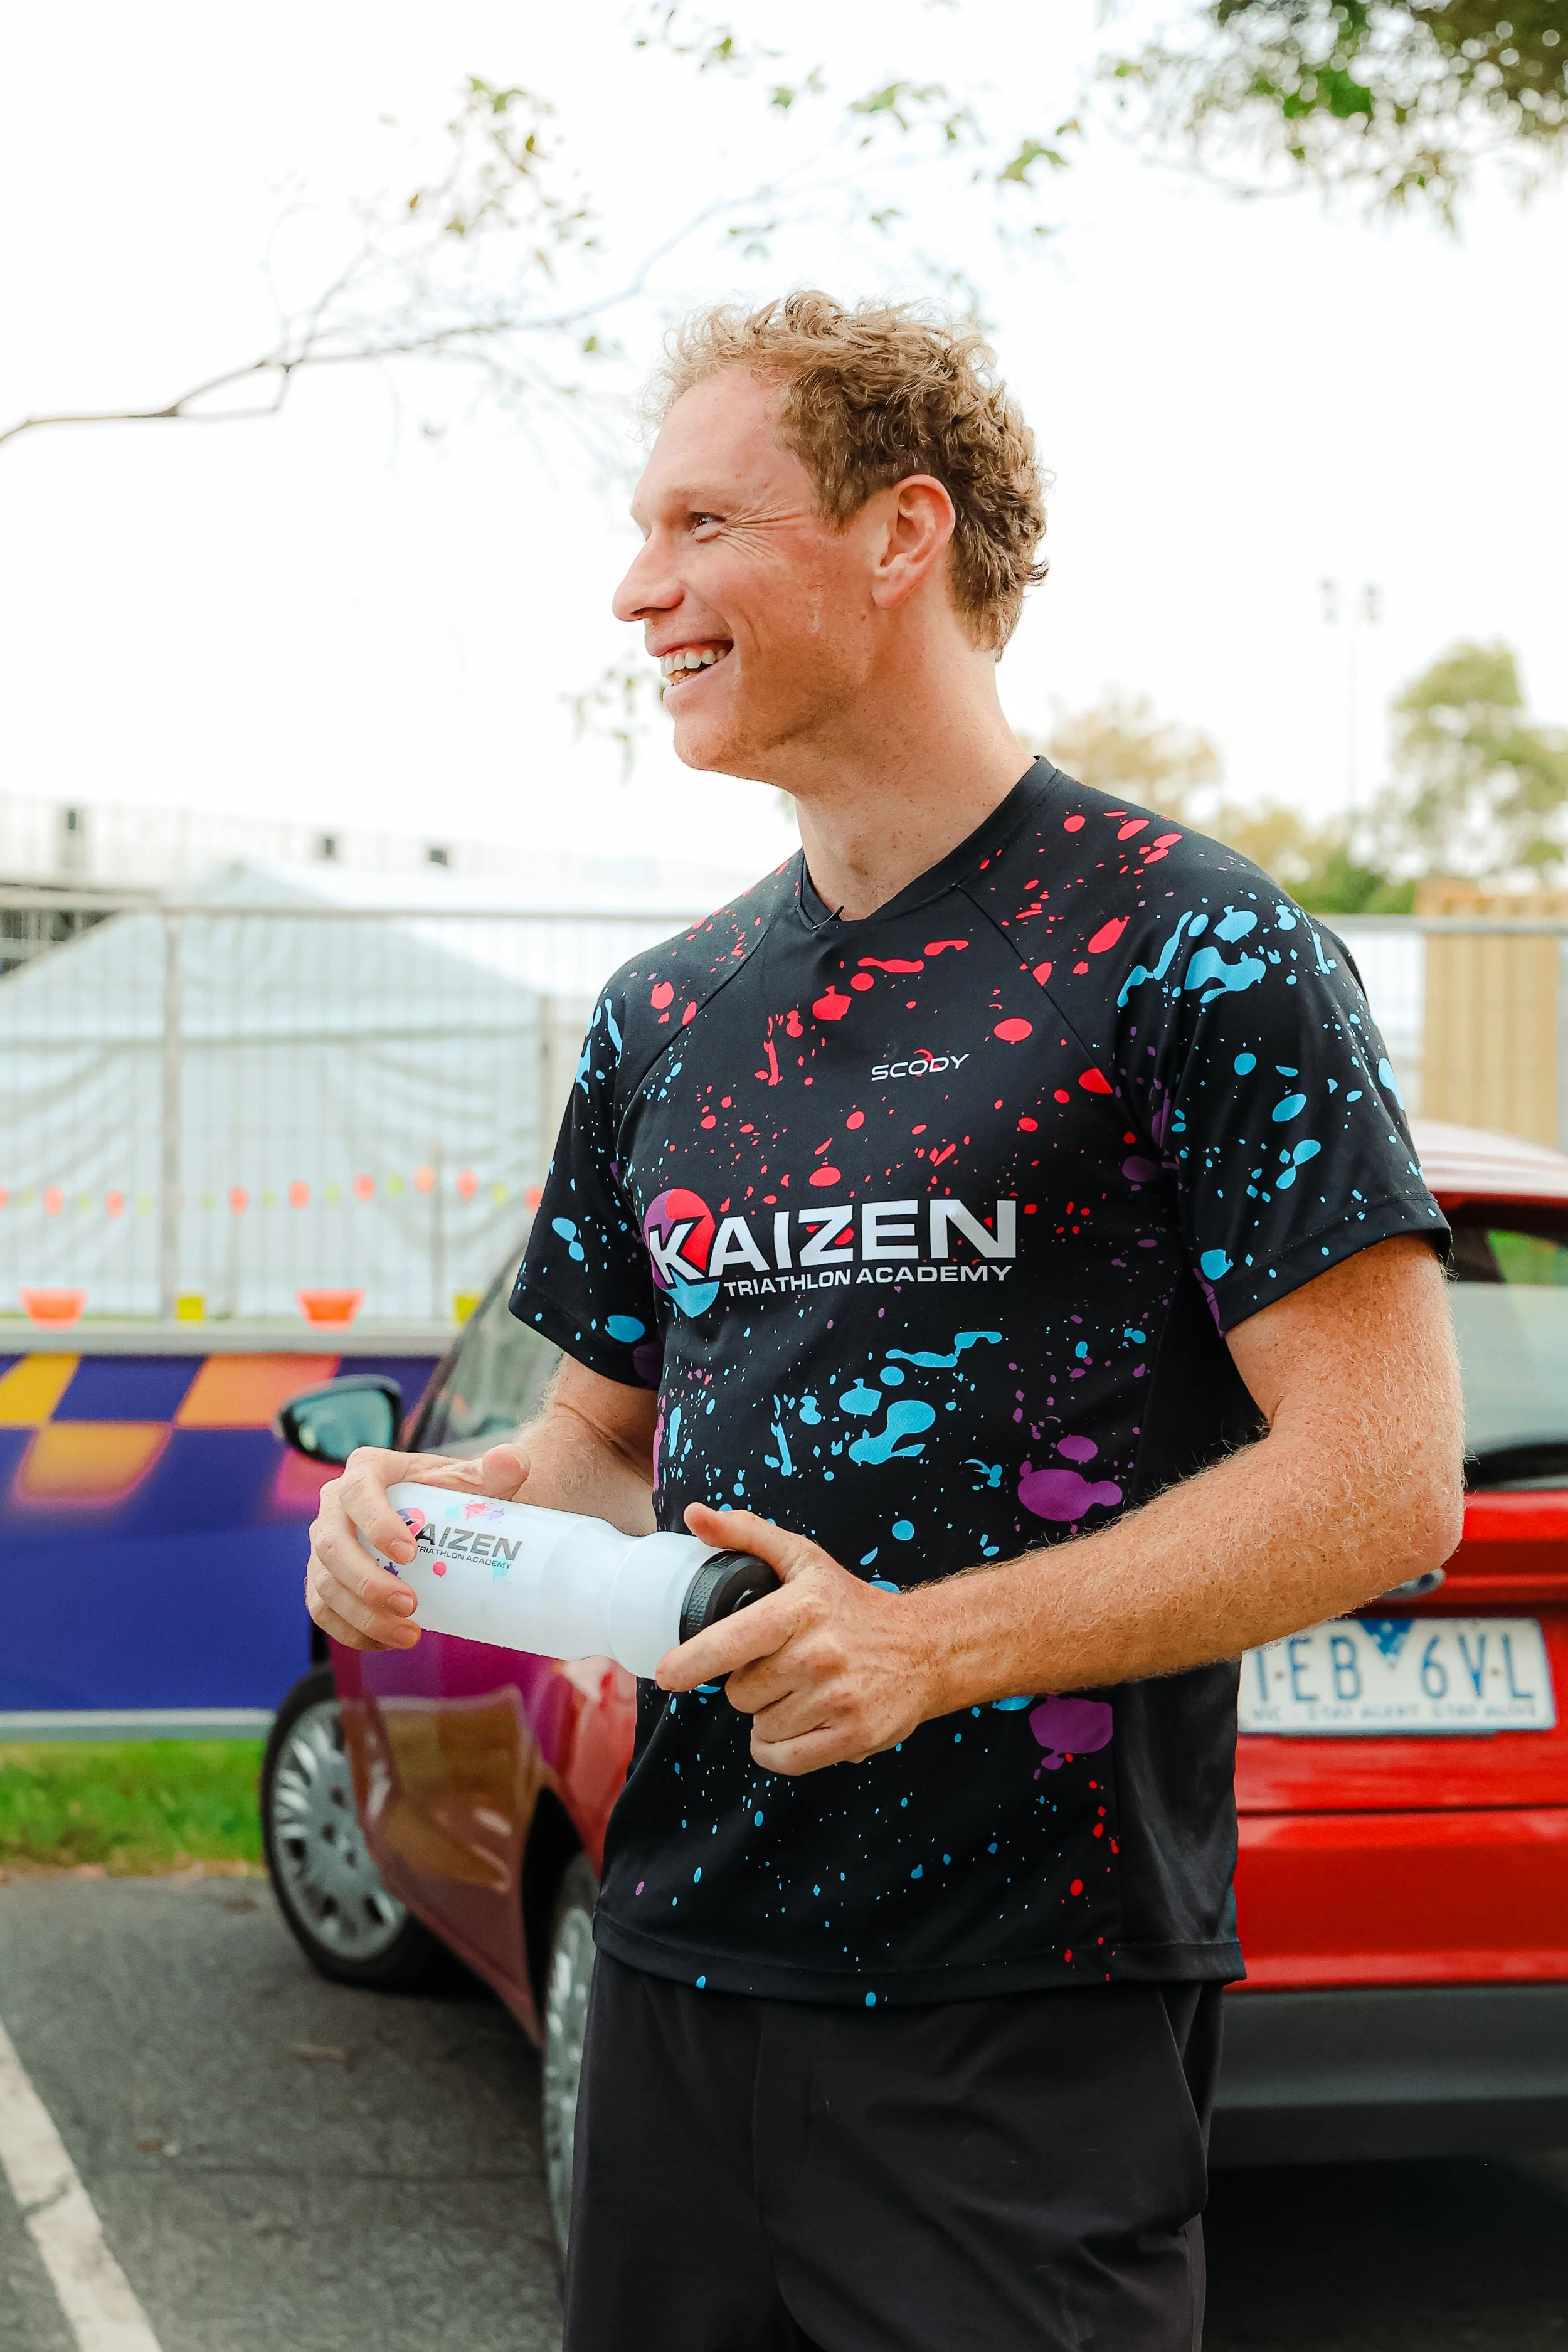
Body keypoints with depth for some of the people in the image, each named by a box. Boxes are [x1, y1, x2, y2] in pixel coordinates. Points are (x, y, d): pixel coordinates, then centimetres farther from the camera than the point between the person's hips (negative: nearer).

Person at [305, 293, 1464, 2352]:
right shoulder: (666, 1017, 13)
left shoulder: (1189, 952, -8)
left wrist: (932, 1647, -21)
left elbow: (1383, 1482, -13)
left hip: (1030, 2023, -6)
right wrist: (447, 1501, -2)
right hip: (679, 1969, 6)